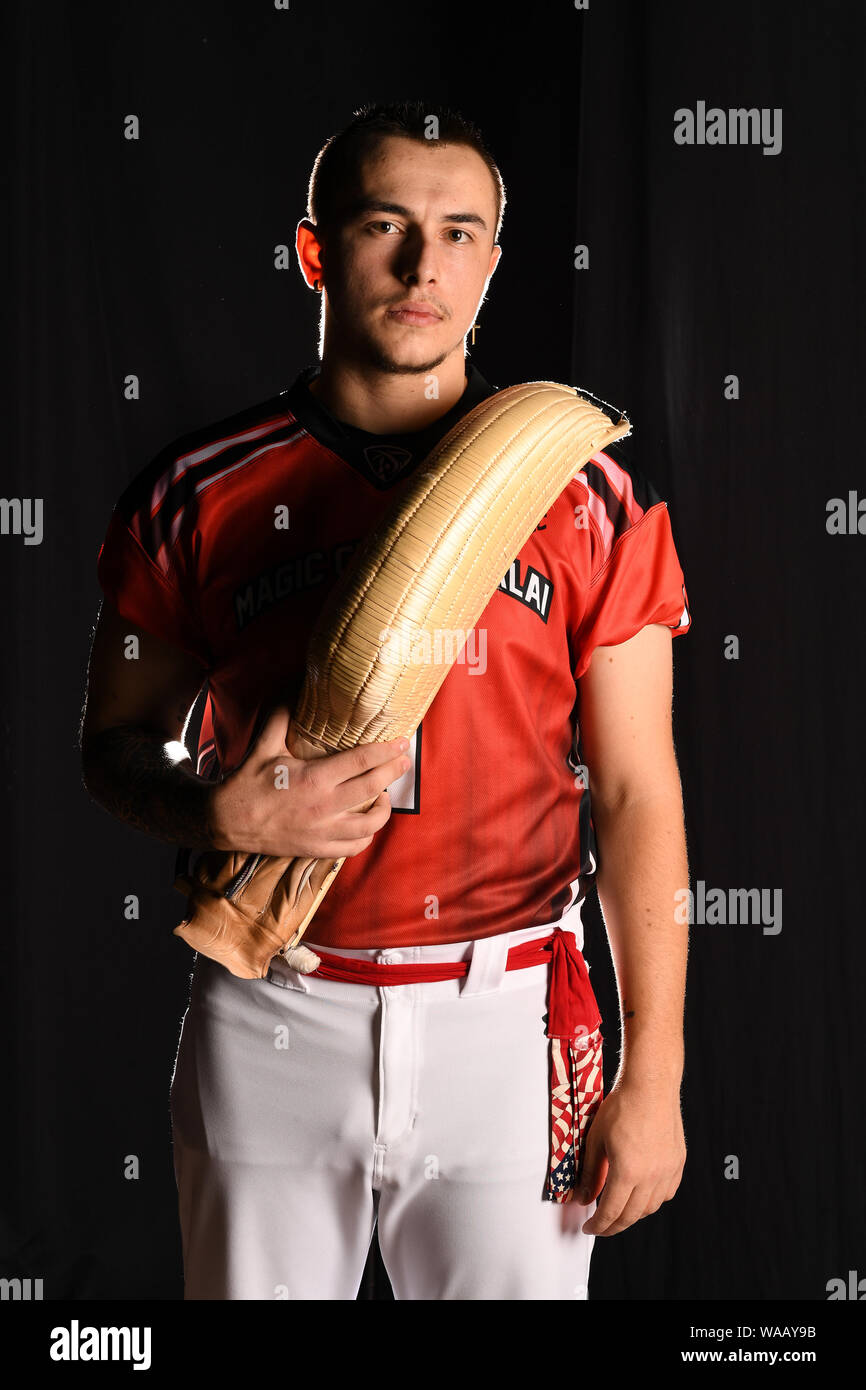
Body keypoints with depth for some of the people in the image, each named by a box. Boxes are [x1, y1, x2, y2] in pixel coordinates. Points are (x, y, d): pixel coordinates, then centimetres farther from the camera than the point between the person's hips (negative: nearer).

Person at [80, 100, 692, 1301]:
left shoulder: (587, 495, -3)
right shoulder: (199, 494, -2)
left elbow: (637, 792, -2)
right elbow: (117, 745, 7)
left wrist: (654, 1072, -4)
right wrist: (219, 813, -16)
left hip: (504, 1020, 0)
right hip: (270, 1022, 1)